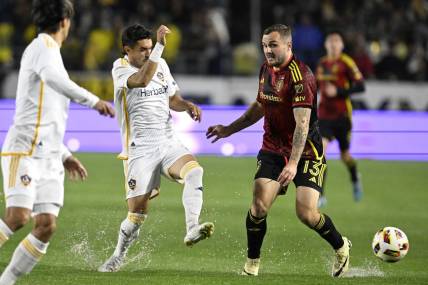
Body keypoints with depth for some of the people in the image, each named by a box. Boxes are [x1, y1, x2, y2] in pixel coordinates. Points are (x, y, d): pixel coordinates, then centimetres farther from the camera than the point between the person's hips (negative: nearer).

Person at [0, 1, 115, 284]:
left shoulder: (48, 50, 25)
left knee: (47, 226, -5)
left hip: (49, 158, 9)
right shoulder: (43, 45, -2)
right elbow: (52, 77, -28)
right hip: (24, 151, -9)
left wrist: (65, 156, 25)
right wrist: (93, 101, -30)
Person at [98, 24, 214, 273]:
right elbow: (142, 80, -29)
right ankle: (119, 256, 18)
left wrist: (187, 105, 1)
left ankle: (192, 230, -34)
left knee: (194, 171, -27)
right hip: (140, 148, -4)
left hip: (169, 142, 5)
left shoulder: (161, 64, 11)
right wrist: (160, 46, -32)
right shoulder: (120, 68, -7)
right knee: (138, 212, -5)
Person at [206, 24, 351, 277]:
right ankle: (251, 266, 5)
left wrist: (293, 163, -34)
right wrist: (229, 129, 22)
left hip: (306, 152, -6)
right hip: (273, 149, 6)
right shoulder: (266, 69, 5)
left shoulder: (301, 76, -20)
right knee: (259, 206, -11)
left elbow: (302, 124, -26)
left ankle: (342, 247, 18)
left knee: (306, 213, -12)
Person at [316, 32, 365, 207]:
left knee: (345, 156, 10)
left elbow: (360, 86, -12)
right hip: (324, 115, 3)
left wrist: (338, 91, -21)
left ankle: (355, 179, 45)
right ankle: (320, 196, -16)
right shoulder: (322, 64, 9)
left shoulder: (346, 63, -8)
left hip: (342, 115, -3)